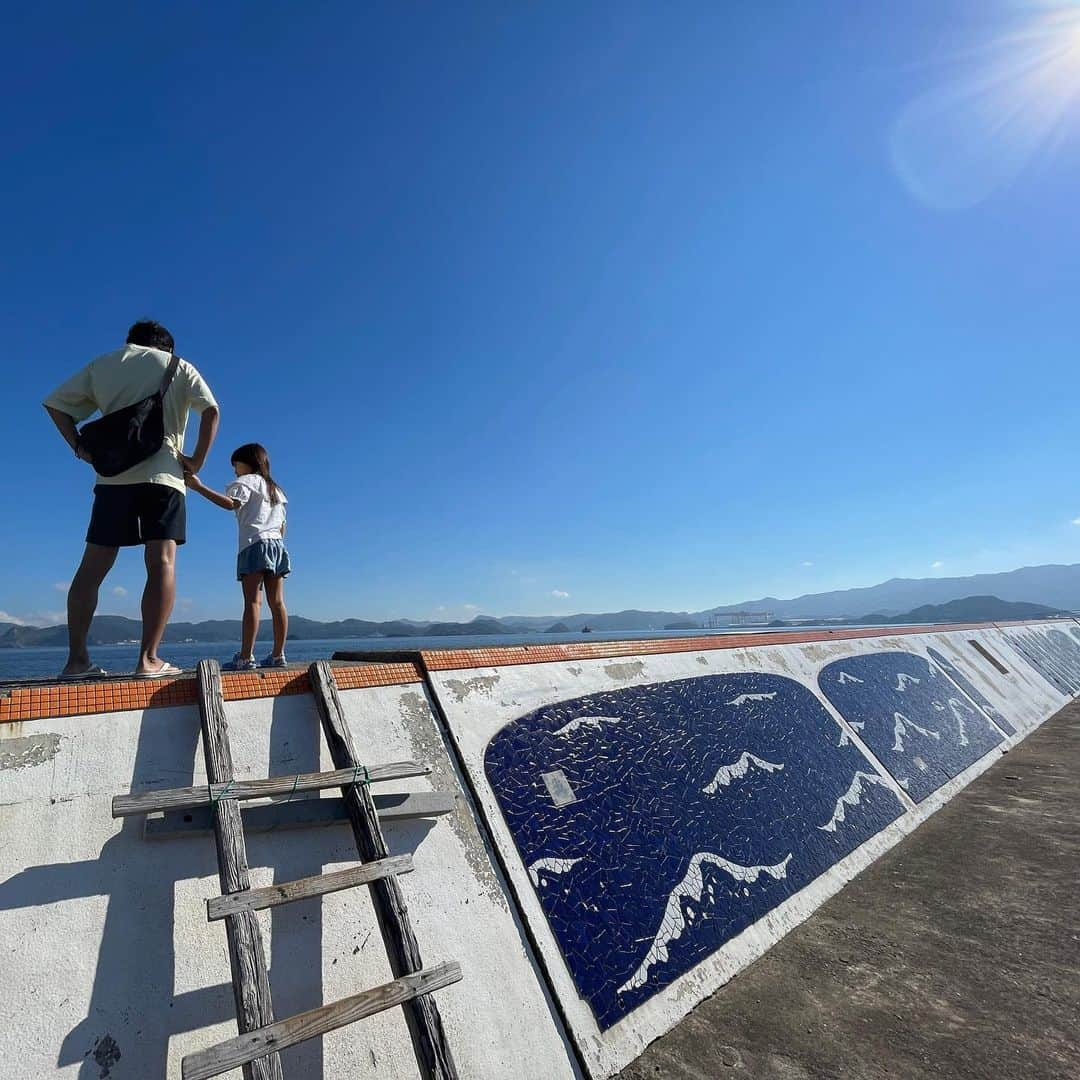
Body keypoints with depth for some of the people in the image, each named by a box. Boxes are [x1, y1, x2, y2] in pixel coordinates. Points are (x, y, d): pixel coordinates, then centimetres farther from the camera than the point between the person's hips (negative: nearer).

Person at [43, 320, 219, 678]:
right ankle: (149, 659, -15)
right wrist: (197, 460, 0)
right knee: (162, 564, -8)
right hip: (162, 473, -3)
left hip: (112, 475, 3)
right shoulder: (178, 366, 12)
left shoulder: (102, 364, 21)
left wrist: (79, 447, 11)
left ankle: (76, 659, 3)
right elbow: (212, 411, -2)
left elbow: (55, 403, 16)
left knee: (92, 567, 6)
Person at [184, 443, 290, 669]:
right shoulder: (276, 489, 27)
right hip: (277, 544, 7)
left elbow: (230, 503, -17)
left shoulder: (248, 480, 4)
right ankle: (278, 655, 2)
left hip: (255, 544, -7)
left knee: (252, 601, -14)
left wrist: (198, 486, -21)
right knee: (277, 602, 3)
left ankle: (245, 657, -18)